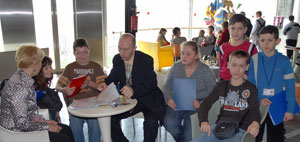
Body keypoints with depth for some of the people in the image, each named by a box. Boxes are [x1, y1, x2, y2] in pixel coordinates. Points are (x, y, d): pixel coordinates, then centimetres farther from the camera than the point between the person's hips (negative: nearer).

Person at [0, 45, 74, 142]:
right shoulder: (19, 85, -26)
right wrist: (47, 127, -16)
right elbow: (21, 122, -26)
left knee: (66, 130, 9)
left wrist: (43, 121, 3)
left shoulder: (25, 80, 3)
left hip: (22, 126, 9)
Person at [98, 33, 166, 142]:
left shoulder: (146, 60, -16)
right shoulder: (117, 59, 0)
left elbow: (151, 82, -24)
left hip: (147, 98, -4)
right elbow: (114, 76, 14)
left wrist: (134, 90, -43)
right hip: (127, 98, 5)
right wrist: (106, 83, -10)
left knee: (151, 122, -30)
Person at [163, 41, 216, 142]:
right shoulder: (175, 67, 6)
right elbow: (167, 87, 7)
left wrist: (200, 102, -21)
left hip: (196, 105, -2)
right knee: (168, 122, -25)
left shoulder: (204, 70, -2)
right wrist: (169, 99, -13)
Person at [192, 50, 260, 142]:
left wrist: (255, 123, -26)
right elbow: (205, 104, 8)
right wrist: (203, 121, -12)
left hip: (239, 130, -3)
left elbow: (254, 110, -1)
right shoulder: (221, 86, 15)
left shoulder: (251, 89, 8)